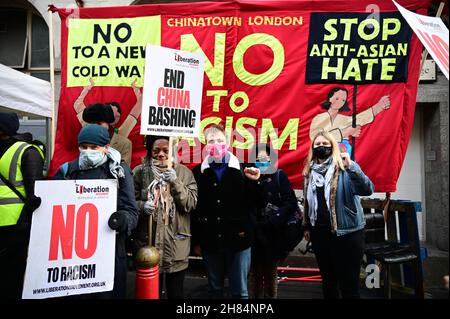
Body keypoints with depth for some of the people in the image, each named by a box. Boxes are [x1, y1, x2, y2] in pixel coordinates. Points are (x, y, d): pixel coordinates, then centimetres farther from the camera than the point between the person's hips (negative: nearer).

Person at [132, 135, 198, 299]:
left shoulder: (184, 172, 1)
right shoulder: (140, 172, -1)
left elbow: (191, 204, -6)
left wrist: (176, 183, -19)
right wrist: (142, 206, -20)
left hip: (176, 245, 0)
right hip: (147, 242, 0)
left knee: (175, 293, 13)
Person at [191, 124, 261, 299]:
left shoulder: (242, 169, -1)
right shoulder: (198, 172, 1)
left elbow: (250, 206, -2)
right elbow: (194, 209, 2)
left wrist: (253, 182, -17)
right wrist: (196, 241, 2)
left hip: (238, 239, -1)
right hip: (210, 241, 1)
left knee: (240, 290, 11)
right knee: (214, 289, 17)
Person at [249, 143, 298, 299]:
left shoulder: (279, 175, -1)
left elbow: (291, 202, -8)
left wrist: (274, 221, -13)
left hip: (273, 233, 0)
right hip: (253, 232, 1)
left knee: (271, 271, 13)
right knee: (255, 272, 11)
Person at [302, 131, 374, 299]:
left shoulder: (343, 169, -10)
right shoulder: (309, 172, 7)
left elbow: (367, 190, -23)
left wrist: (352, 166, -34)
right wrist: (307, 226, 17)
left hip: (346, 231, -5)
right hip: (319, 232, 5)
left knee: (348, 282, 2)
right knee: (327, 278, 19)